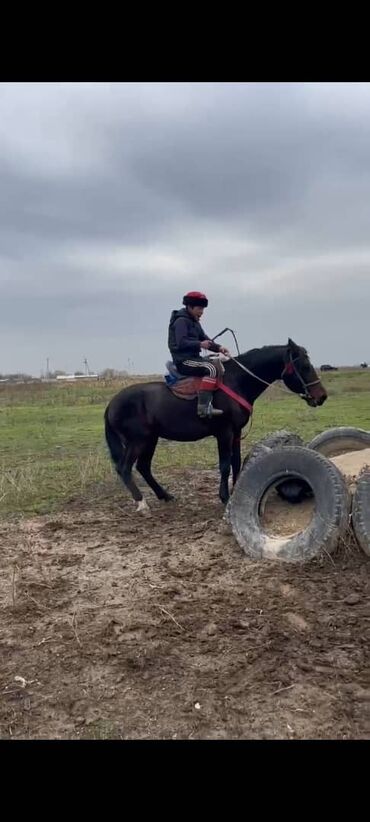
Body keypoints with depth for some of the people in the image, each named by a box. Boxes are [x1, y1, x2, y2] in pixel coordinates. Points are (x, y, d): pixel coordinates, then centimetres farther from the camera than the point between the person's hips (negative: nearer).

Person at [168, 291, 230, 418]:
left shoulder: (194, 322, 19)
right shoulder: (181, 321, -10)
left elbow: (204, 338, 17)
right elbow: (181, 343, -21)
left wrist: (218, 348, 1)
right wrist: (200, 344, -29)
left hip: (193, 357, 10)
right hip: (184, 361, -10)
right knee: (211, 368, -28)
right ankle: (203, 407, -34)